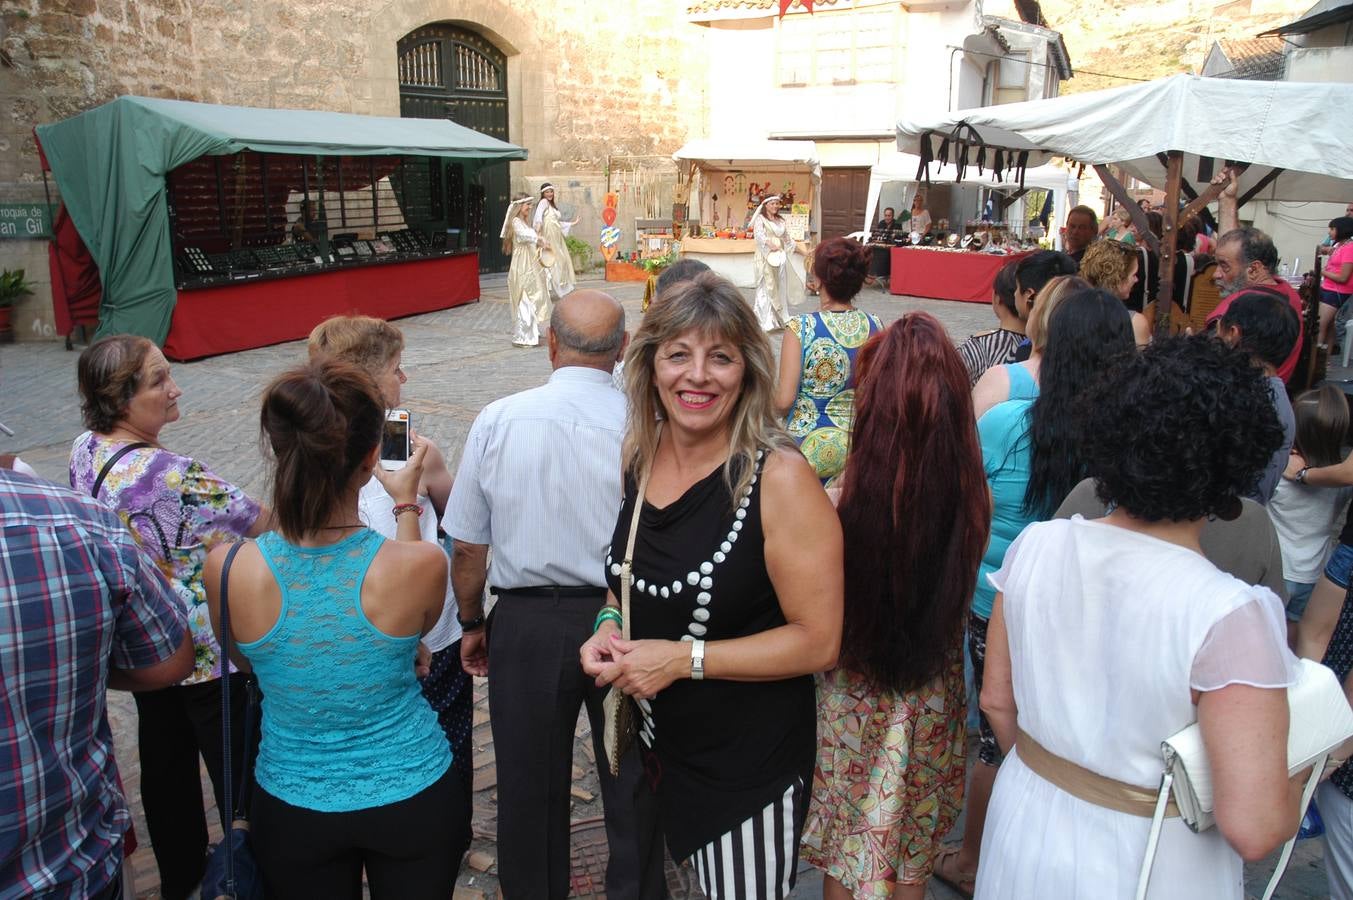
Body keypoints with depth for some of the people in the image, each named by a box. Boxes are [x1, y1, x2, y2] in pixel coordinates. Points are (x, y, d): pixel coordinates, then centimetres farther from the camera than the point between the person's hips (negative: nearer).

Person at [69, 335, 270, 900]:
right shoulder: (173, 476, -31)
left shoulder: (83, 452, -4)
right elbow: (266, 523, -22)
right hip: (206, 653, -8)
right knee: (235, 767, 9)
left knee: (164, 759, 23)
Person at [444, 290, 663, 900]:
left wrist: (472, 624, 11)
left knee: (529, 788, 20)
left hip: (527, 625, 1)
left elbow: (468, 548, -5)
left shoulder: (497, 421, -11)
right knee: (631, 785, 19)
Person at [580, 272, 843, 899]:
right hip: (657, 744, 6)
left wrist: (685, 658, -22)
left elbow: (819, 641, -20)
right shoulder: (638, 459, -2)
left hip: (751, 768, -6)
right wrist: (608, 628, -5)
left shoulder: (779, 478, -21)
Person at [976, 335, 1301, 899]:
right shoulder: (1232, 614, -25)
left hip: (1028, 827, 3)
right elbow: (1253, 829, -26)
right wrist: (1298, 765, -5)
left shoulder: (1036, 546, -13)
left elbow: (996, 701, -1)